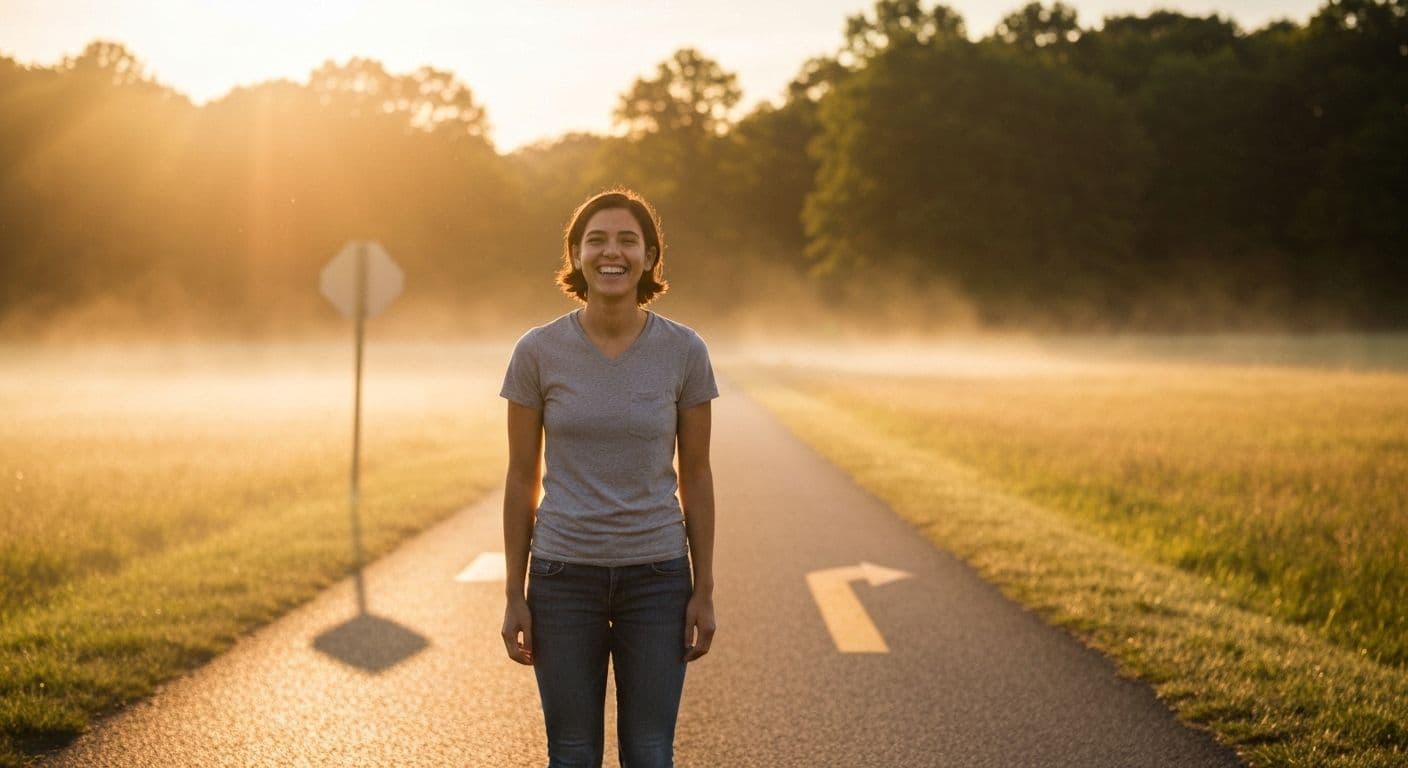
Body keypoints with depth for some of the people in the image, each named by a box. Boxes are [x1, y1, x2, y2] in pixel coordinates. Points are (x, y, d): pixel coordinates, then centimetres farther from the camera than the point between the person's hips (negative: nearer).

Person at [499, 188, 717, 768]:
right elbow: (522, 478, 0)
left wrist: (704, 590, 0)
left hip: (656, 576, 0)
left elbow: (696, 476, 2)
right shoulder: (538, 351, -5)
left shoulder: (684, 352, -4)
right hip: (565, 575, 0)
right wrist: (515, 595, -1)